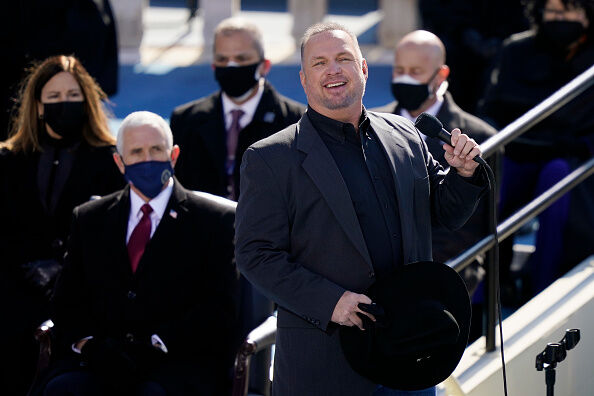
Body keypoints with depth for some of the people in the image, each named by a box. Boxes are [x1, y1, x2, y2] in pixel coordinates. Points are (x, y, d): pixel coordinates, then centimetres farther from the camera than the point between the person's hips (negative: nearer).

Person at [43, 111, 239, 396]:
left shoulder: (214, 221, 6)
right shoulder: (89, 220, 18)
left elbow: (219, 310, -2)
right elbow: (67, 303, 15)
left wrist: (153, 346, -15)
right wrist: (89, 345, -8)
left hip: (181, 364, -2)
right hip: (106, 365, 3)